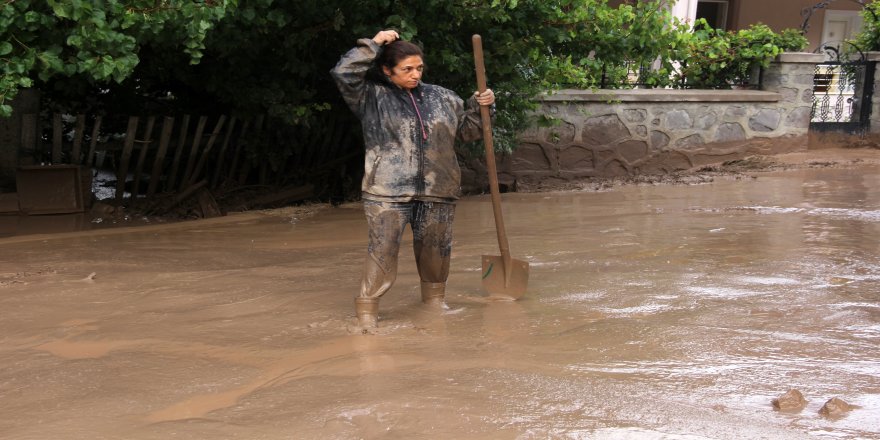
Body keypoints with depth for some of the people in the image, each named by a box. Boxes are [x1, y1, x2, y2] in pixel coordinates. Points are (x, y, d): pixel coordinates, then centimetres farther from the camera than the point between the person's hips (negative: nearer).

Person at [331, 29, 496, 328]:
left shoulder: (441, 98, 13)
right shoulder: (372, 98, 2)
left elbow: (467, 131, 22)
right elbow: (343, 74, -11)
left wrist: (479, 107, 5)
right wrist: (372, 45, -8)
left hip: (437, 192, 4)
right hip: (387, 192, -4)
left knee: (436, 251, 13)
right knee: (383, 251, -10)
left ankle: (435, 300, 32)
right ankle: (366, 310, -3)